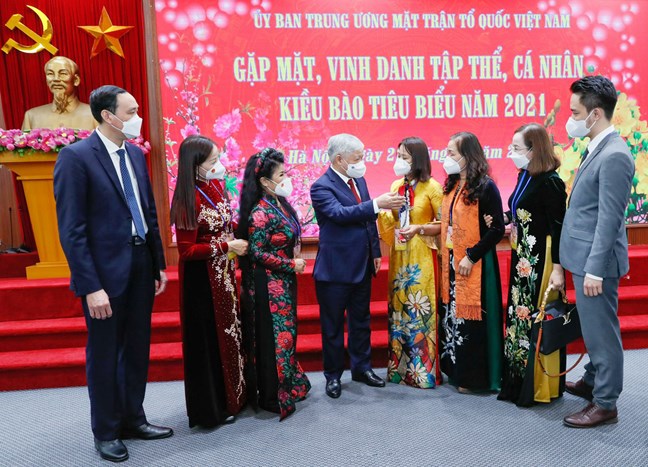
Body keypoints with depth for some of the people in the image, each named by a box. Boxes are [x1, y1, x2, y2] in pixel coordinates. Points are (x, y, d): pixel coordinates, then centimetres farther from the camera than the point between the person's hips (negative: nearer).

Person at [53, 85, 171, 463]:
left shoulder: (136, 154, 8)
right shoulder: (75, 156, -12)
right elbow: (72, 229, -15)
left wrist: (159, 264, 10)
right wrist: (91, 286, -18)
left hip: (141, 265, 7)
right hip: (106, 270, -6)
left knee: (137, 349, 17)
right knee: (104, 355, 10)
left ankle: (133, 419, 36)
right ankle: (106, 432, 30)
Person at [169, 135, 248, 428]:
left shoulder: (215, 185, 3)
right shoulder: (189, 199, -20)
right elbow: (187, 250, -20)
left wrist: (236, 240, 0)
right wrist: (227, 246, -17)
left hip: (223, 273, 8)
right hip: (202, 278, -8)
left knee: (227, 332, 18)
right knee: (208, 340, 5)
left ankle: (229, 397, 36)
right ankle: (209, 410, 24)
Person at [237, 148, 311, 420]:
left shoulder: (281, 202, 7)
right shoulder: (260, 212, -19)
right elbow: (257, 253, -20)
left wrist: (295, 260, 4)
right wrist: (292, 264, -14)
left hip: (283, 281, 9)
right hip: (268, 284, -9)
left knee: (286, 332, 17)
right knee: (274, 337, 1)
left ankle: (289, 385, 33)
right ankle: (273, 396, 16)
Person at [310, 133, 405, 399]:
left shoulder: (359, 180, 8)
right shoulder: (321, 187, -14)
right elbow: (340, 213, -30)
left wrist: (375, 251, 13)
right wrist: (377, 204, -36)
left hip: (362, 267, 7)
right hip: (335, 269, -7)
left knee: (361, 321, 18)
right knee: (333, 326, 8)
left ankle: (361, 368, 34)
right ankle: (333, 375, 24)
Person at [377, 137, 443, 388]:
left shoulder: (432, 187, -7)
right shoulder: (396, 186, 10)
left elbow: (444, 223, -6)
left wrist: (420, 229, -19)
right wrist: (380, 209, -3)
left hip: (422, 257, -6)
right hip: (399, 256, 6)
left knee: (422, 309, -2)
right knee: (399, 308, 10)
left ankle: (425, 369, 12)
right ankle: (400, 367, 22)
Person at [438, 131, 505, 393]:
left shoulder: (485, 187, -12)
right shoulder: (451, 185, 10)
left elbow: (497, 229, -14)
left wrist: (471, 257, -17)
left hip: (474, 265, -7)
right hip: (451, 263, 7)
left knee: (470, 319, 1)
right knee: (452, 316, 12)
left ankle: (473, 377, 17)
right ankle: (456, 370, 27)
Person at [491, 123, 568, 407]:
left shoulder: (550, 182, -15)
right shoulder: (524, 176, 9)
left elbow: (558, 227, -17)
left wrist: (557, 267, -20)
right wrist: (505, 217, 1)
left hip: (541, 259, -9)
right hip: (522, 257, 9)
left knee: (537, 320, 1)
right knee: (519, 317, 14)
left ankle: (540, 388, 16)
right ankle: (517, 382, 28)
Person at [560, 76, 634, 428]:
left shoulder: (614, 155, -19)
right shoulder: (597, 149, 11)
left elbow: (610, 219, -21)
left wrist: (595, 269, -20)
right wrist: (585, 265, 18)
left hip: (596, 261, -9)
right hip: (585, 258, 9)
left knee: (601, 332, 3)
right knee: (592, 329, 22)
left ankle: (605, 404, 18)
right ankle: (593, 382, 39)